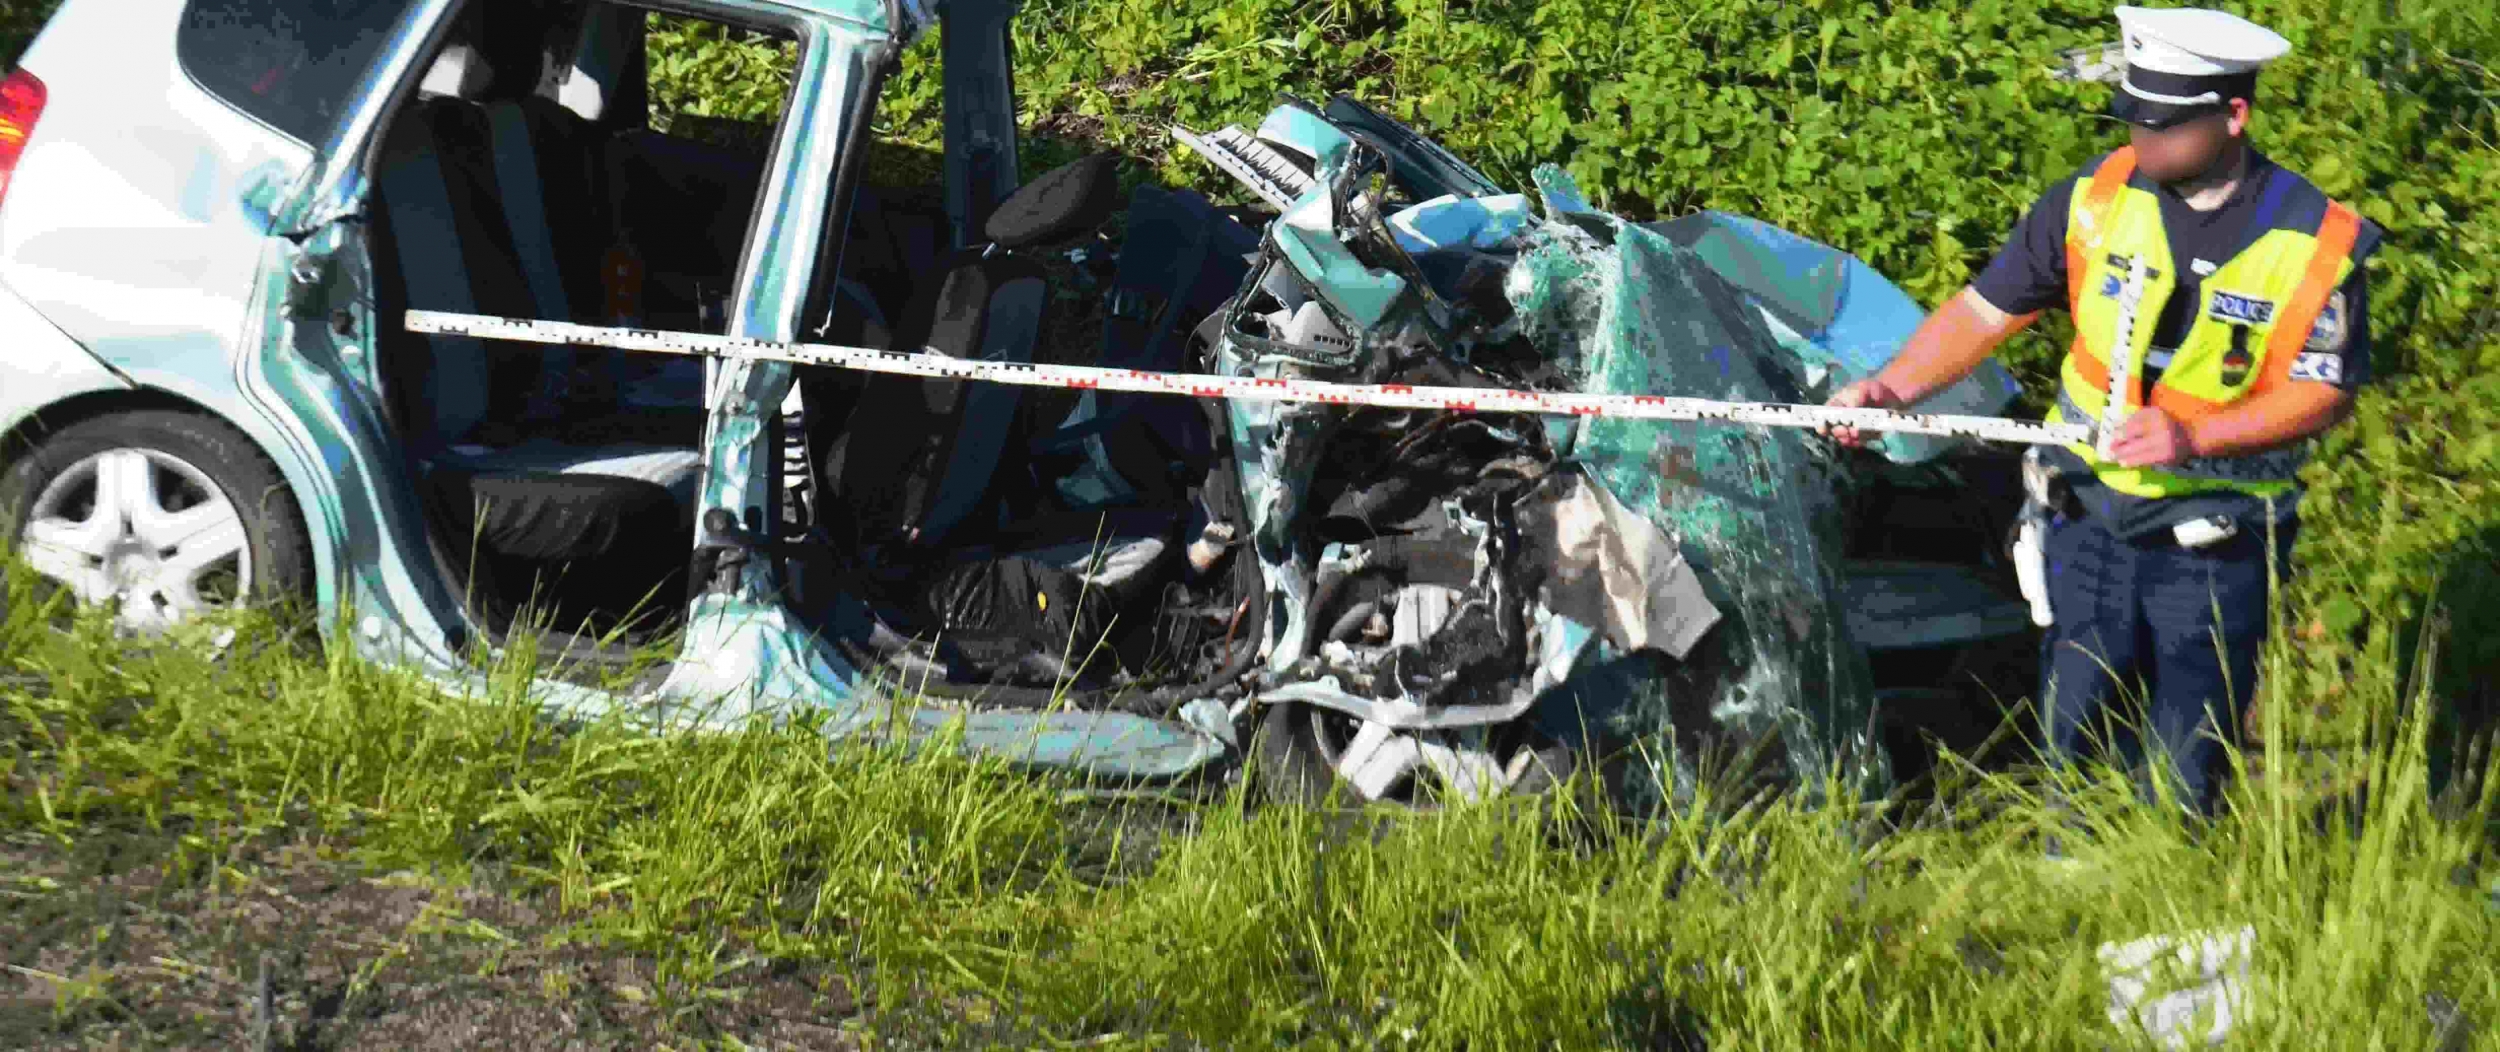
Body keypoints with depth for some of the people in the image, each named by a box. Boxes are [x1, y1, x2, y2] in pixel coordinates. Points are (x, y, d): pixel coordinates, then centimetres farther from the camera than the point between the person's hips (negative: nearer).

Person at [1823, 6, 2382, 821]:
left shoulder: (2318, 244, -11)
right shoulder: (2094, 200, -4)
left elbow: (2323, 392, -8)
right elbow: (1985, 311, 1)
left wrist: (2195, 435, -21)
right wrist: (1892, 389, -13)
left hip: (2215, 544, -2)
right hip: (2088, 516, 2)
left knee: (2189, 762, 3)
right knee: (2074, 729, 5)